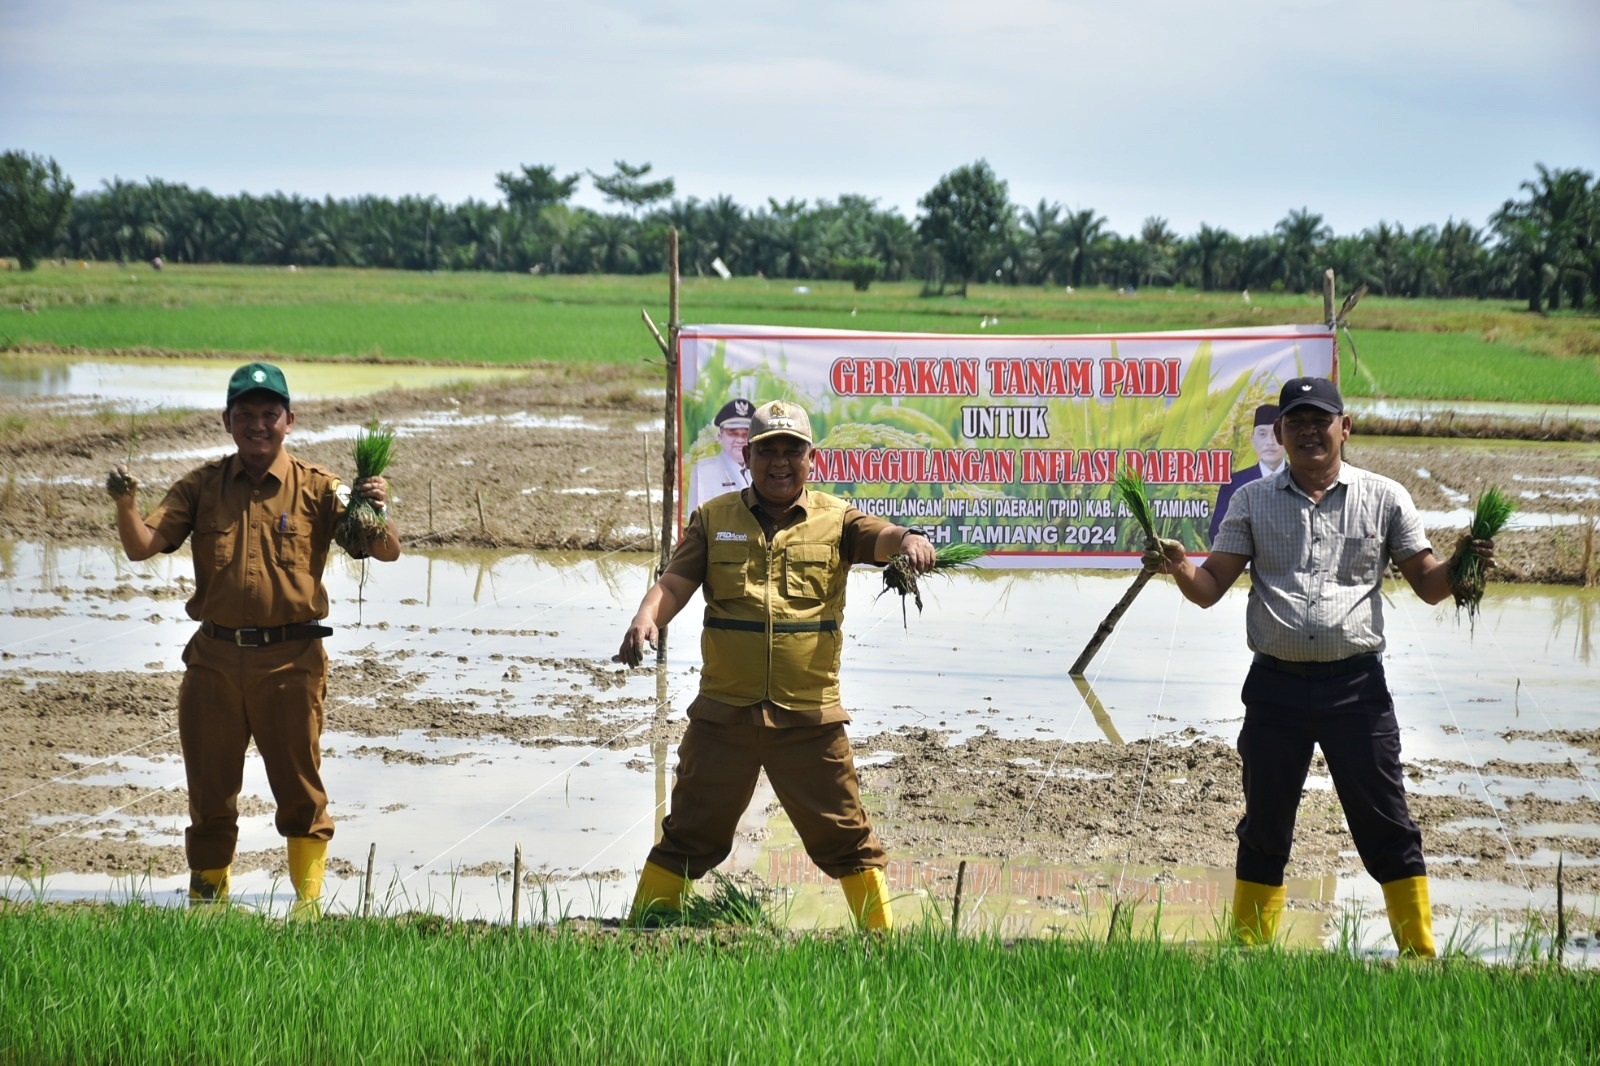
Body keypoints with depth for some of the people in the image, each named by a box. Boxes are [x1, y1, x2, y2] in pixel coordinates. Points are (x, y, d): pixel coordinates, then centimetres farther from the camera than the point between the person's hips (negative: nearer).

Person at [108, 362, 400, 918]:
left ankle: (308, 896, 17)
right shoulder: (201, 487, 6)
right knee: (209, 787, 10)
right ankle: (207, 892, 23)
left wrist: (376, 512, -27)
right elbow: (142, 547, -1)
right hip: (215, 657, 2)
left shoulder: (316, 488, 0)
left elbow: (386, 552, -5)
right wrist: (126, 505, -22)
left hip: (290, 658, -2)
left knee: (299, 784, 5)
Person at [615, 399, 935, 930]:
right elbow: (676, 581, -1)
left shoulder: (834, 519, 3)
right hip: (722, 713, 1)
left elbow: (877, 534, -15)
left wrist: (907, 538, -39)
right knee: (688, 835, 10)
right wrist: (646, 617, -23)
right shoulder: (713, 518, 6)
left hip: (809, 718, -1)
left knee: (845, 836, 6)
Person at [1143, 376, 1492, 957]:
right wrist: (1180, 568, -17)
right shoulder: (1252, 502, 8)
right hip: (1276, 685, 1)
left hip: (1356, 685, -1)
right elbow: (1210, 587, 5)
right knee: (1264, 828, 8)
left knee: (1386, 825, -1)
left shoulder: (1384, 498, 5)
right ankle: (1248, 955, 18)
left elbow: (1426, 583, 7)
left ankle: (1419, 954, 6)